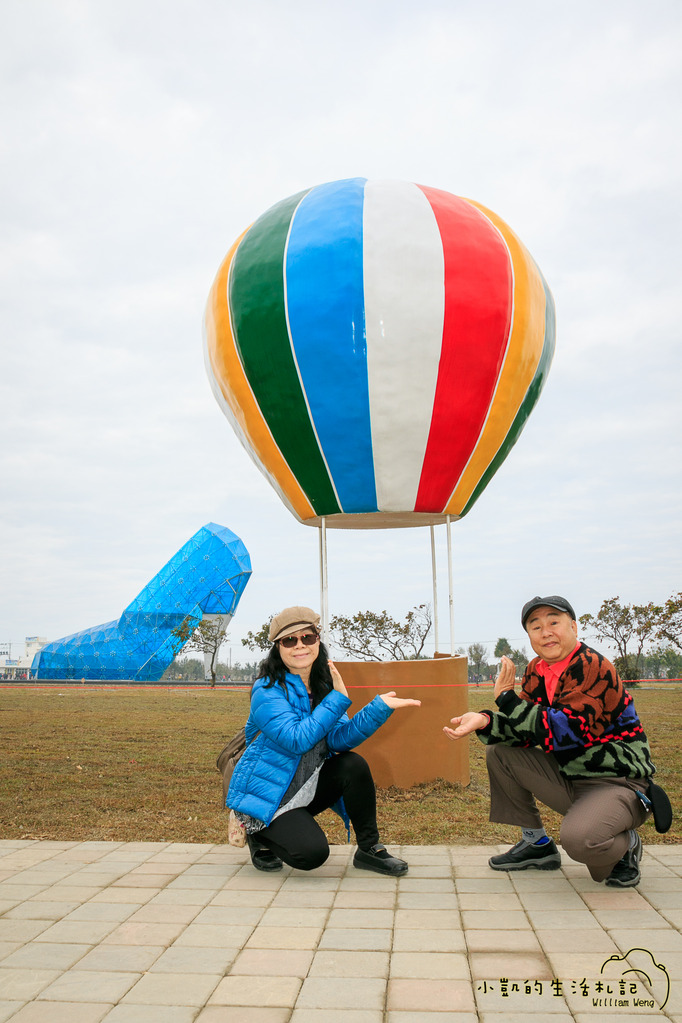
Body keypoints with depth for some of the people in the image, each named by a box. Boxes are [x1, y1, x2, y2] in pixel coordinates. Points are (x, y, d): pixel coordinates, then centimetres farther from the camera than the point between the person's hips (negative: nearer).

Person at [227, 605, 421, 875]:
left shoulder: (324, 685, 1)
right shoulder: (267, 691, -20)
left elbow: (338, 739, -12)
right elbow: (298, 740, -30)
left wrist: (381, 707, -23)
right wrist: (339, 698, -27)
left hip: (306, 789, 6)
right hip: (268, 795, -6)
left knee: (354, 765, -19)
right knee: (312, 853, -24)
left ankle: (369, 848, -2)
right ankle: (260, 835, 7)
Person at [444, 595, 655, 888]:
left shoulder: (594, 668, -22)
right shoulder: (537, 671, 3)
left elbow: (559, 734, -29)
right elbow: (526, 731, -2)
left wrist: (507, 698, -24)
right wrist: (485, 721, -20)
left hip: (616, 784, -8)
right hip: (567, 777, 8)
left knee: (578, 838, -34)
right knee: (498, 752, -1)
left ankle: (626, 845, 4)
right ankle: (536, 844, 13)